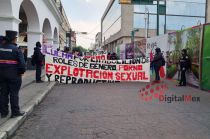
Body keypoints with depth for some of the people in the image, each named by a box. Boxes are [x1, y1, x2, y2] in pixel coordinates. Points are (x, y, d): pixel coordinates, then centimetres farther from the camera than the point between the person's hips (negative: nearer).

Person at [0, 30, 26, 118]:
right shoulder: (16, 49, -14)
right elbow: (22, 62, -19)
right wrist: (22, 71, -3)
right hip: (14, 75, -5)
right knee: (14, 93, 3)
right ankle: (15, 112, 11)